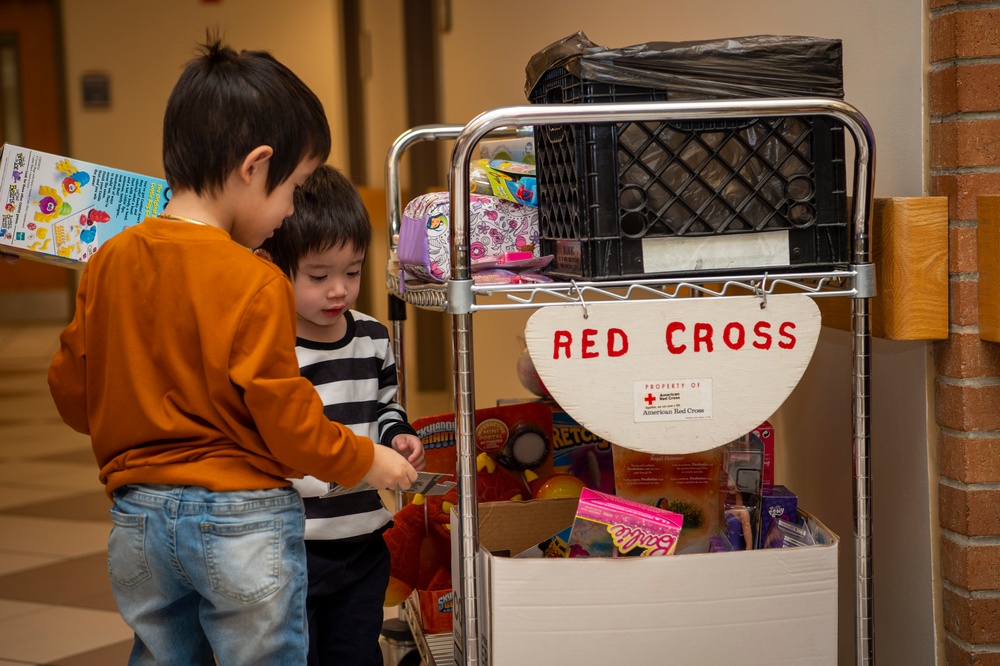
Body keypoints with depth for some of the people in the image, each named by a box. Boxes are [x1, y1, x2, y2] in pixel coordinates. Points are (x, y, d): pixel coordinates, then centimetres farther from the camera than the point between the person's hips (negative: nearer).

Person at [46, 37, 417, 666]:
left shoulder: (107, 262, 1)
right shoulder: (253, 282, -17)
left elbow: (71, 394, 8)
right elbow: (286, 421, -15)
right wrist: (367, 461, 1)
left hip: (138, 519, 6)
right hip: (241, 518, -6)